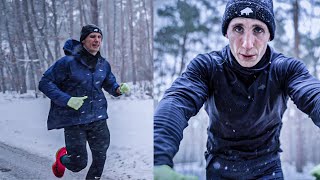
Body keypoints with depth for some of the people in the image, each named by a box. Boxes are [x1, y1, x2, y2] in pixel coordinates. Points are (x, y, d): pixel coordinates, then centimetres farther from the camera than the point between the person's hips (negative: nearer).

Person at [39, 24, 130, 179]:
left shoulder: (103, 64, 4)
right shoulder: (69, 61, -13)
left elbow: (110, 84, 18)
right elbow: (45, 83, -11)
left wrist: (119, 89, -6)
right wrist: (67, 100, -22)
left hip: (98, 118, 5)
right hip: (74, 119, -5)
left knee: (100, 159, 7)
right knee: (79, 163, 1)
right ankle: (62, 157, 36)